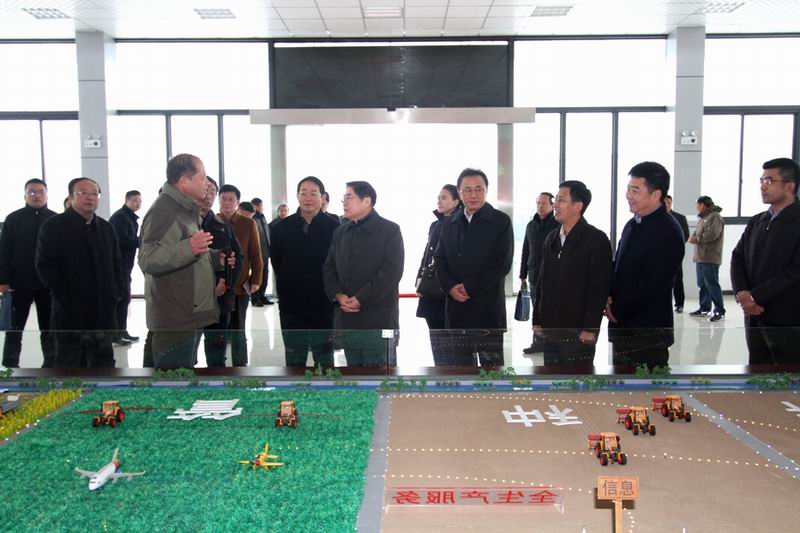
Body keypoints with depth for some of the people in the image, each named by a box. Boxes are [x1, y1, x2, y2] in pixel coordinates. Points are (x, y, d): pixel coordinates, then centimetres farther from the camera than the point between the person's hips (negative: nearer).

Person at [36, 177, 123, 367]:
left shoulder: (106, 228, 14)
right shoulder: (53, 226, -4)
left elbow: (117, 263, 19)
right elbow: (45, 266, -9)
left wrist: (117, 291, 5)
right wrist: (64, 297, -14)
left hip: (104, 311, 5)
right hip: (71, 311, -5)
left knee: (103, 361, 11)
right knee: (68, 362, 4)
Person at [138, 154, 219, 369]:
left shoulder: (186, 209, 18)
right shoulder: (163, 210, -15)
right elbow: (147, 260, -27)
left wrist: (216, 260, 18)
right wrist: (188, 248, -40)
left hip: (190, 316, 11)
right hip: (174, 319, -10)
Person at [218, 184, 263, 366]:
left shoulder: (248, 224, 1)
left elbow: (255, 254, 2)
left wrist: (256, 280, -4)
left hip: (240, 285, -1)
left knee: (238, 331, 7)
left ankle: (240, 366, 16)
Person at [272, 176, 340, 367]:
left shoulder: (333, 227, -7)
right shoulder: (283, 227, 1)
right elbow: (276, 263, 8)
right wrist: (285, 290, 8)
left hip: (323, 305, -2)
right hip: (291, 305, 2)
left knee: (324, 358, 9)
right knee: (294, 358, 12)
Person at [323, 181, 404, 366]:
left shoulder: (390, 231, -3)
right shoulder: (340, 232, 15)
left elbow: (391, 272, -13)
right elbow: (329, 268, 13)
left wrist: (360, 300, -15)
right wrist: (337, 295, -6)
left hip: (378, 318, -5)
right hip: (346, 319, 6)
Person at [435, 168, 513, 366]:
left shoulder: (501, 221, -2)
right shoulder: (450, 224, 14)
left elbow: (502, 263, -10)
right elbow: (440, 260, 11)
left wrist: (470, 288, -12)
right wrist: (450, 287, -7)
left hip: (488, 307, -5)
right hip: (456, 307, 5)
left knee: (491, 361, 2)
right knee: (459, 362, 12)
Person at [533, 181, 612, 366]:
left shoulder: (596, 239, -8)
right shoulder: (552, 238, 12)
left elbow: (599, 289, -12)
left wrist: (589, 328, -15)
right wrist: (537, 320, 11)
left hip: (578, 331, -6)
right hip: (550, 328, 6)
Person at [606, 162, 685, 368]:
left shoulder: (668, 232, -15)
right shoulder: (632, 225, 12)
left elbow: (651, 285, -20)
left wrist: (617, 310, -10)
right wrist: (608, 297, -2)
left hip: (649, 332, -8)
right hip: (622, 328, 8)